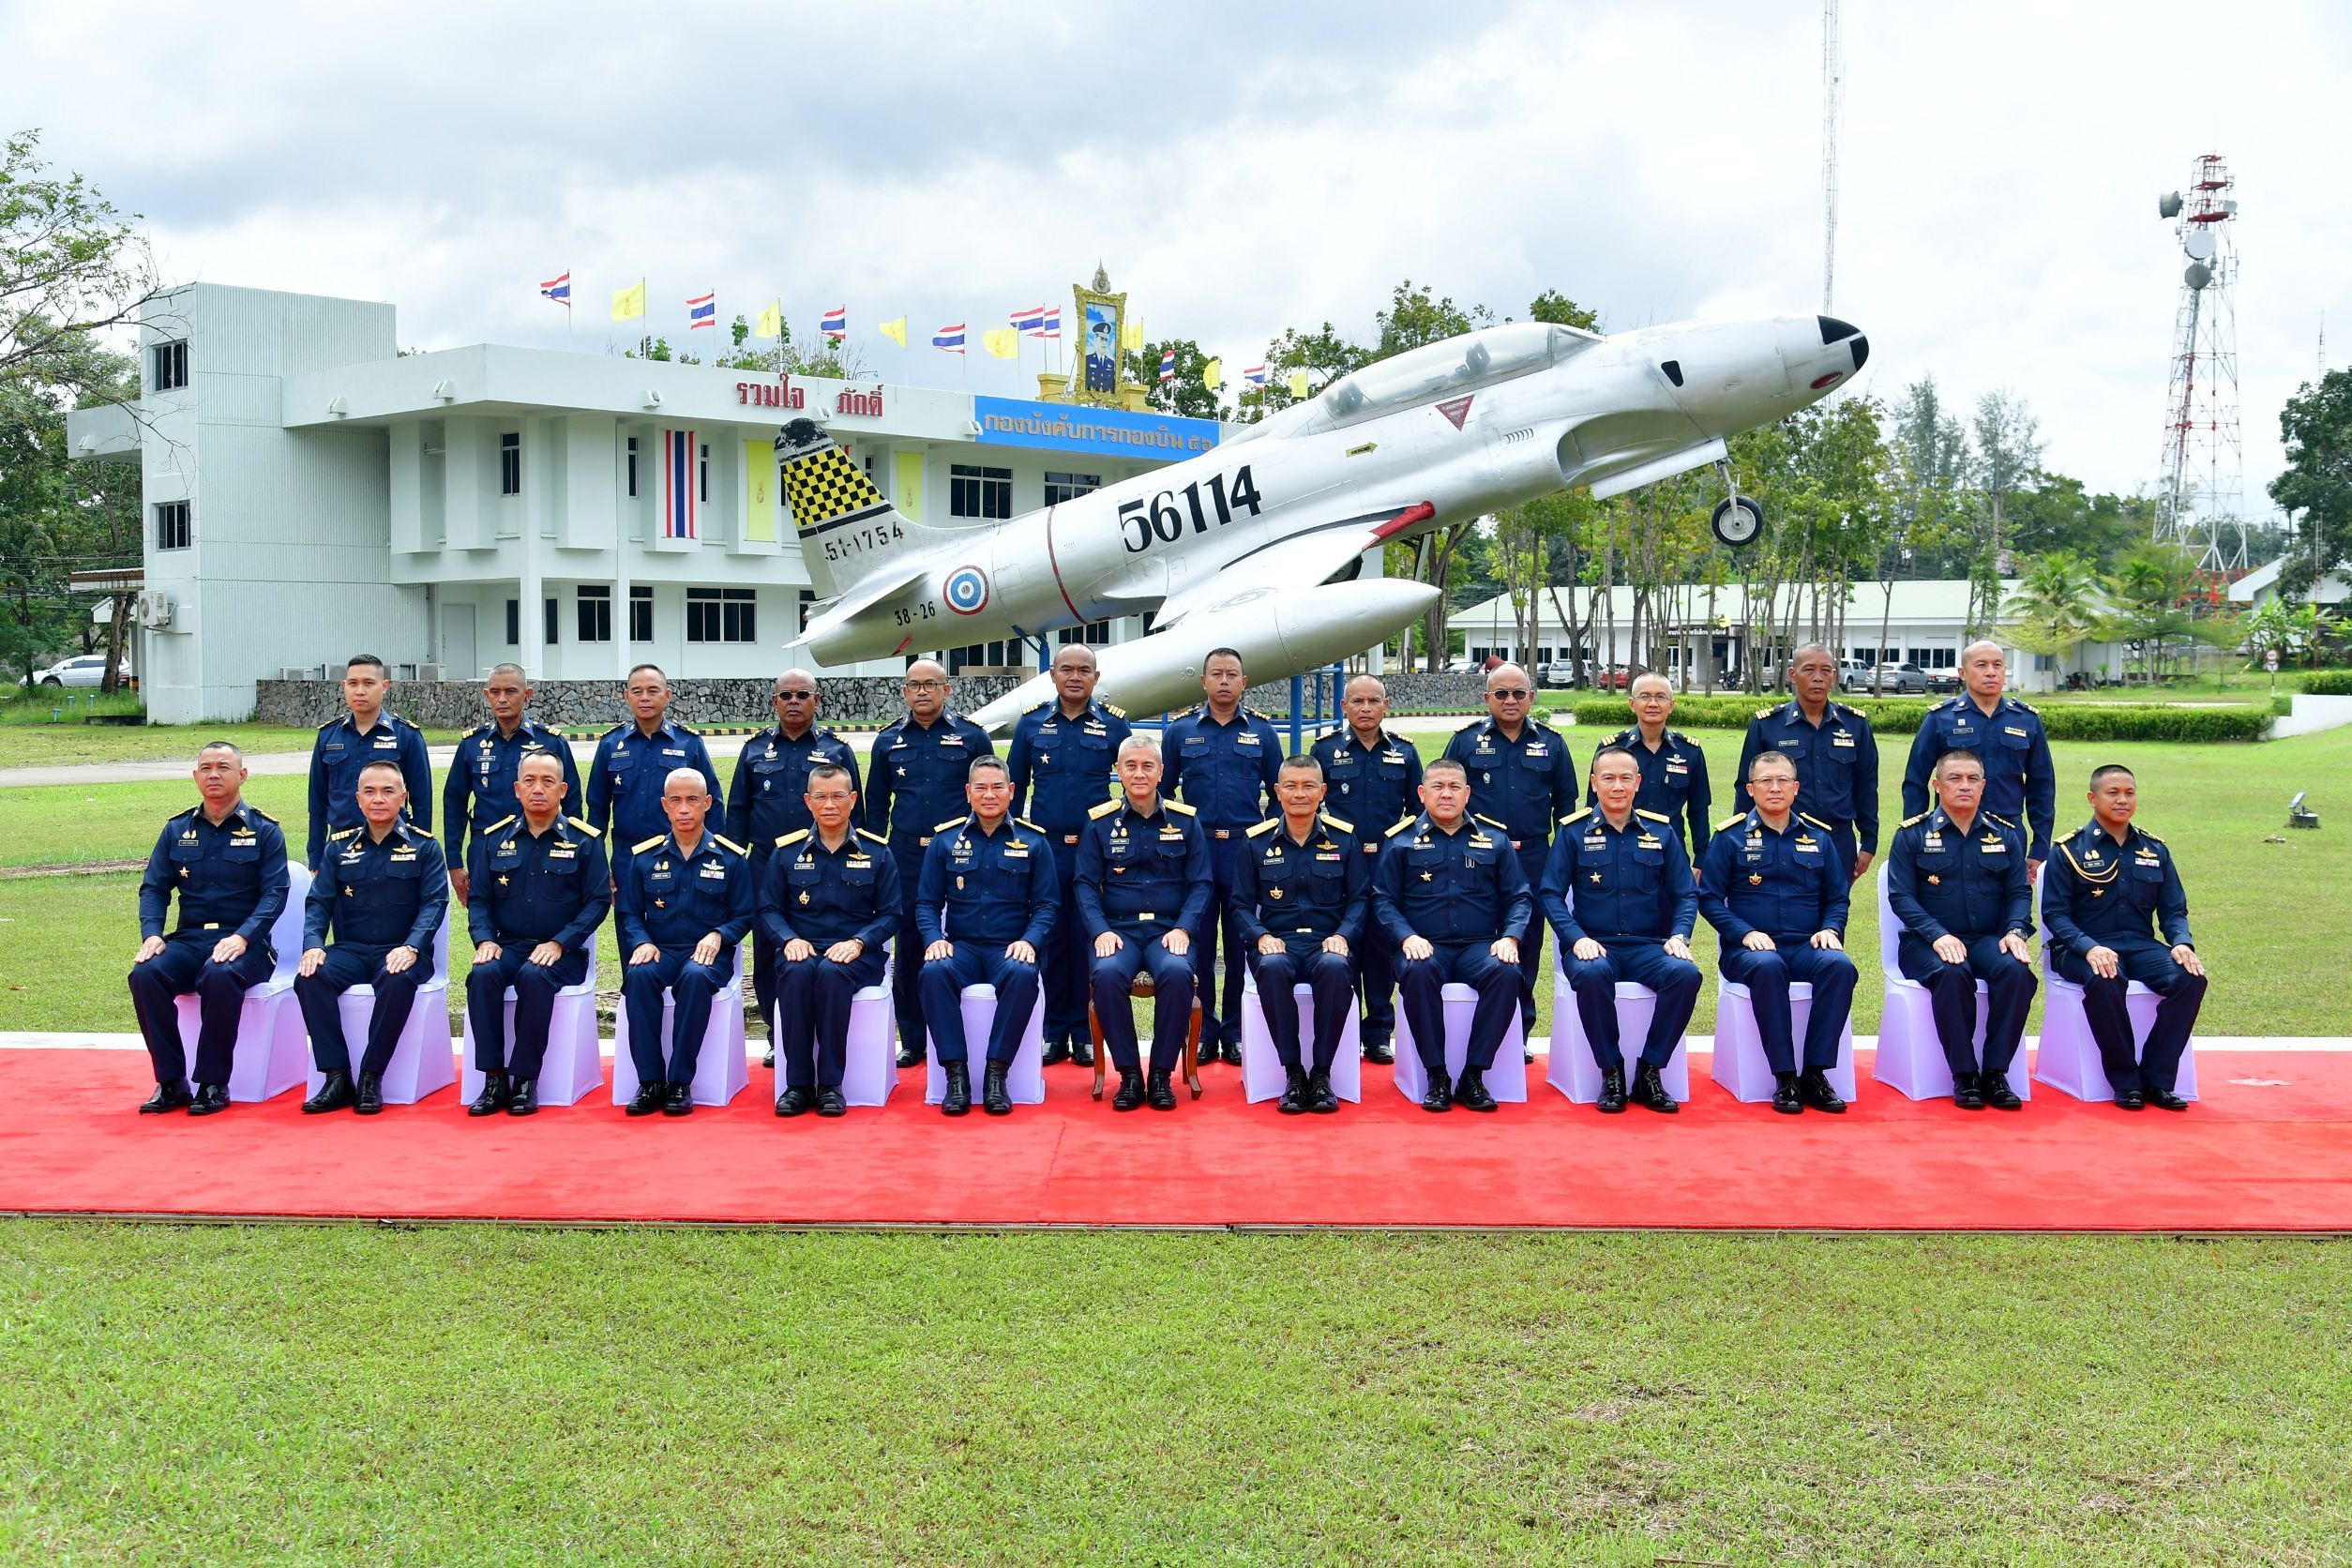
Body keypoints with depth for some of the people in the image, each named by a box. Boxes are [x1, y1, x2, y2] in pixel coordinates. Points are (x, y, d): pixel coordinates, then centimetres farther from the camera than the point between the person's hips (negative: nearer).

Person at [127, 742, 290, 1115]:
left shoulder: (264, 830, 3)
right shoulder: (177, 830, 14)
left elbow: (274, 892, -5)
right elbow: (154, 887, 10)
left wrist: (242, 937, -21)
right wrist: (152, 934, -9)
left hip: (244, 944, -4)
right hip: (188, 940, 4)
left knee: (220, 976, -36)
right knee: (145, 974, -26)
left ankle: (213, 1084, -22)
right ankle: (171, 1082, -17)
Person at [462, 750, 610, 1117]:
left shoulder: (585, 840, 1)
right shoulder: (494, 838, 10)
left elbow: (598, 901, -3)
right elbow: (478, 898, 11)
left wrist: (559, 944, -14)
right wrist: (484, 940, -8)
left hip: (562, 953, -3)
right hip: (508, 946, 3)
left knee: (534, 976, -35)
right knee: (483, 974, -29)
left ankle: (525, 1080, -24)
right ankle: (494, 1079, -23)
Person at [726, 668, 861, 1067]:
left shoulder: (837, 749, 6)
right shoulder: (755, 750, 10)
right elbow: (737, 810, 11)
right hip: (766, 867, 2)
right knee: (767, 954, 4)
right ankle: (778, 1038, 14)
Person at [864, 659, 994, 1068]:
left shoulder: (971, 737, 2)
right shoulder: (889, 741, 10)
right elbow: (876, 802, 16)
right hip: (905, 858, 2)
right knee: (908, 948, 4)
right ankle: (912, 1040, 13)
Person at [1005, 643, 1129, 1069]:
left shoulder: (1114, 725, 3)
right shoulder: (1031, 723, 6)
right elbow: (1014, 787, 11)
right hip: (1045, 849, 1)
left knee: (1089, 941, 2)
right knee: (1049, 940, 4)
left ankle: (1085, 1033, 10)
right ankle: (1053, 1032, 12)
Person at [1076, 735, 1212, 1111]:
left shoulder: (1185, 820, 7)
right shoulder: (1100, 822, 7)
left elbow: (1201, 883, 6)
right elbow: (1086, 883, 5)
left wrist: (1183, 928, -9)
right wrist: (1100, 930, -11)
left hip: (1168, 929, 0)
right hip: (1117, 929, 0)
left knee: (1177, 972, -34)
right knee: (1107, 974, -33)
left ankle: (1161, 1075, -16)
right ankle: (1129, 1075, -16)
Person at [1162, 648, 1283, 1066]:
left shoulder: (1262, 731, 7)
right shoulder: (1181, 730, 7)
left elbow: (1277, 793, 11)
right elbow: (1163, 790, 11)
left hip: (1246, 850, 0)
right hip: (1195, 849, 0)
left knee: (1242, 944, 4)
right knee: (1198, 945, 3)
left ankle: (1236, 1032, 13)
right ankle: (1204, 1032, 11)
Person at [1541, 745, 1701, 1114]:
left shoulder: (1661, 831, 10)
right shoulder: (1573, 831, 4)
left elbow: (1685, 894, 11)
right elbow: (1551, 894, 1)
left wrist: (1679, 935, -8)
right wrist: (1577, 938, -14)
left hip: (1647, 946, 2)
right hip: (1593, 945, -2)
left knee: (1686, 973, -29)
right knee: (1592, 973, -37)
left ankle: (1649, 1073, -13)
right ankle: (1611, 1072, -16)